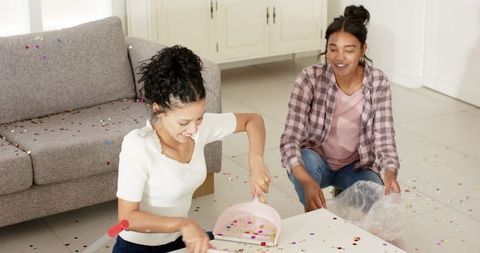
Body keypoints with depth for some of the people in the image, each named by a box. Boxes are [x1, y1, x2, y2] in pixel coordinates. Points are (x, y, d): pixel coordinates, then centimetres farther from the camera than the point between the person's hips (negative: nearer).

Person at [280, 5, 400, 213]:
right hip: (316, 160, -2)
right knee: (306, 159, -36)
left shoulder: (378, 82, -16)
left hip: (356, 166, 2)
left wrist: (390, 171, -40)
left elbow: (384, 138, -17)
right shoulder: (310, 78, -23)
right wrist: (307, 181, -48)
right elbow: (290, 138, -29)